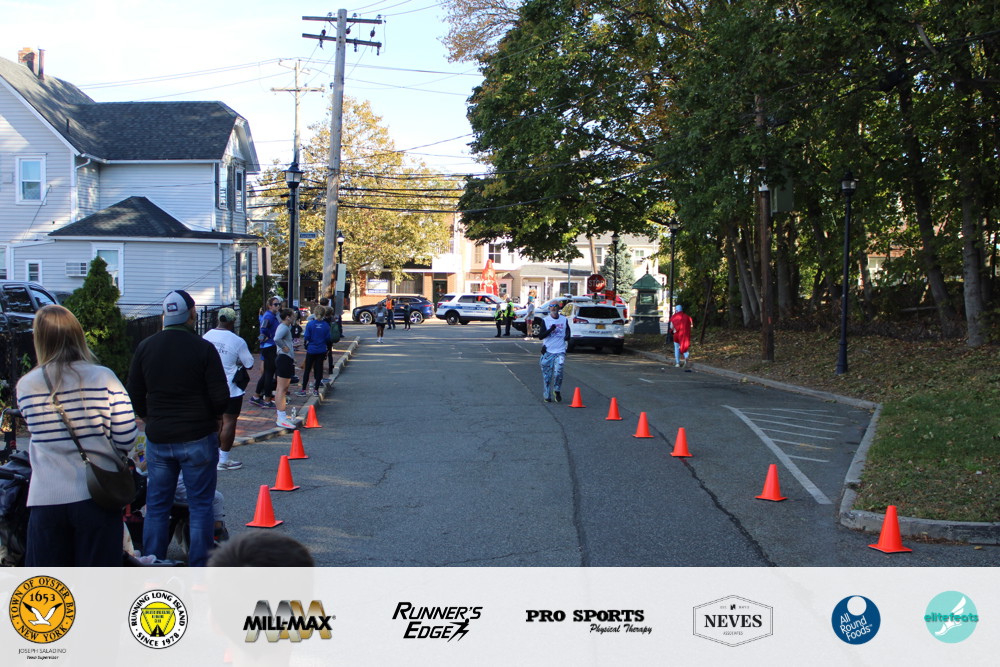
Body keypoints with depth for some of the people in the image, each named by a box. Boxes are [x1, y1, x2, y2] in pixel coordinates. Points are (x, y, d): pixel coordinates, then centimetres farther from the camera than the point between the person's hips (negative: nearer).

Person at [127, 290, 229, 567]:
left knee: (156, 506, 12)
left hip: (158, 439, 4)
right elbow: (221, 396, -12)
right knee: (200, 505, 5)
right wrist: (213, 417, 8)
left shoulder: (145, 347, 2)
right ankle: (198, 569, 6)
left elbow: (135, 396, 4)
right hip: (198, 438, -4)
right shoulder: (203, 348, -10)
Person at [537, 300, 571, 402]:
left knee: (558, 372, -17)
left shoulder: (564, 319, 9)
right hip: (547, 351, 0)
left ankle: (557, 391, 7)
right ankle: (547, 395, 16)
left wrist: (567, 336, 2)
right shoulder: (545, 320, 1)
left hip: (560, 351, 0)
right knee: (547, 375, 2)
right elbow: (540, 336, -5)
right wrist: (550, 330, -20)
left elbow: (568, 331, 25)